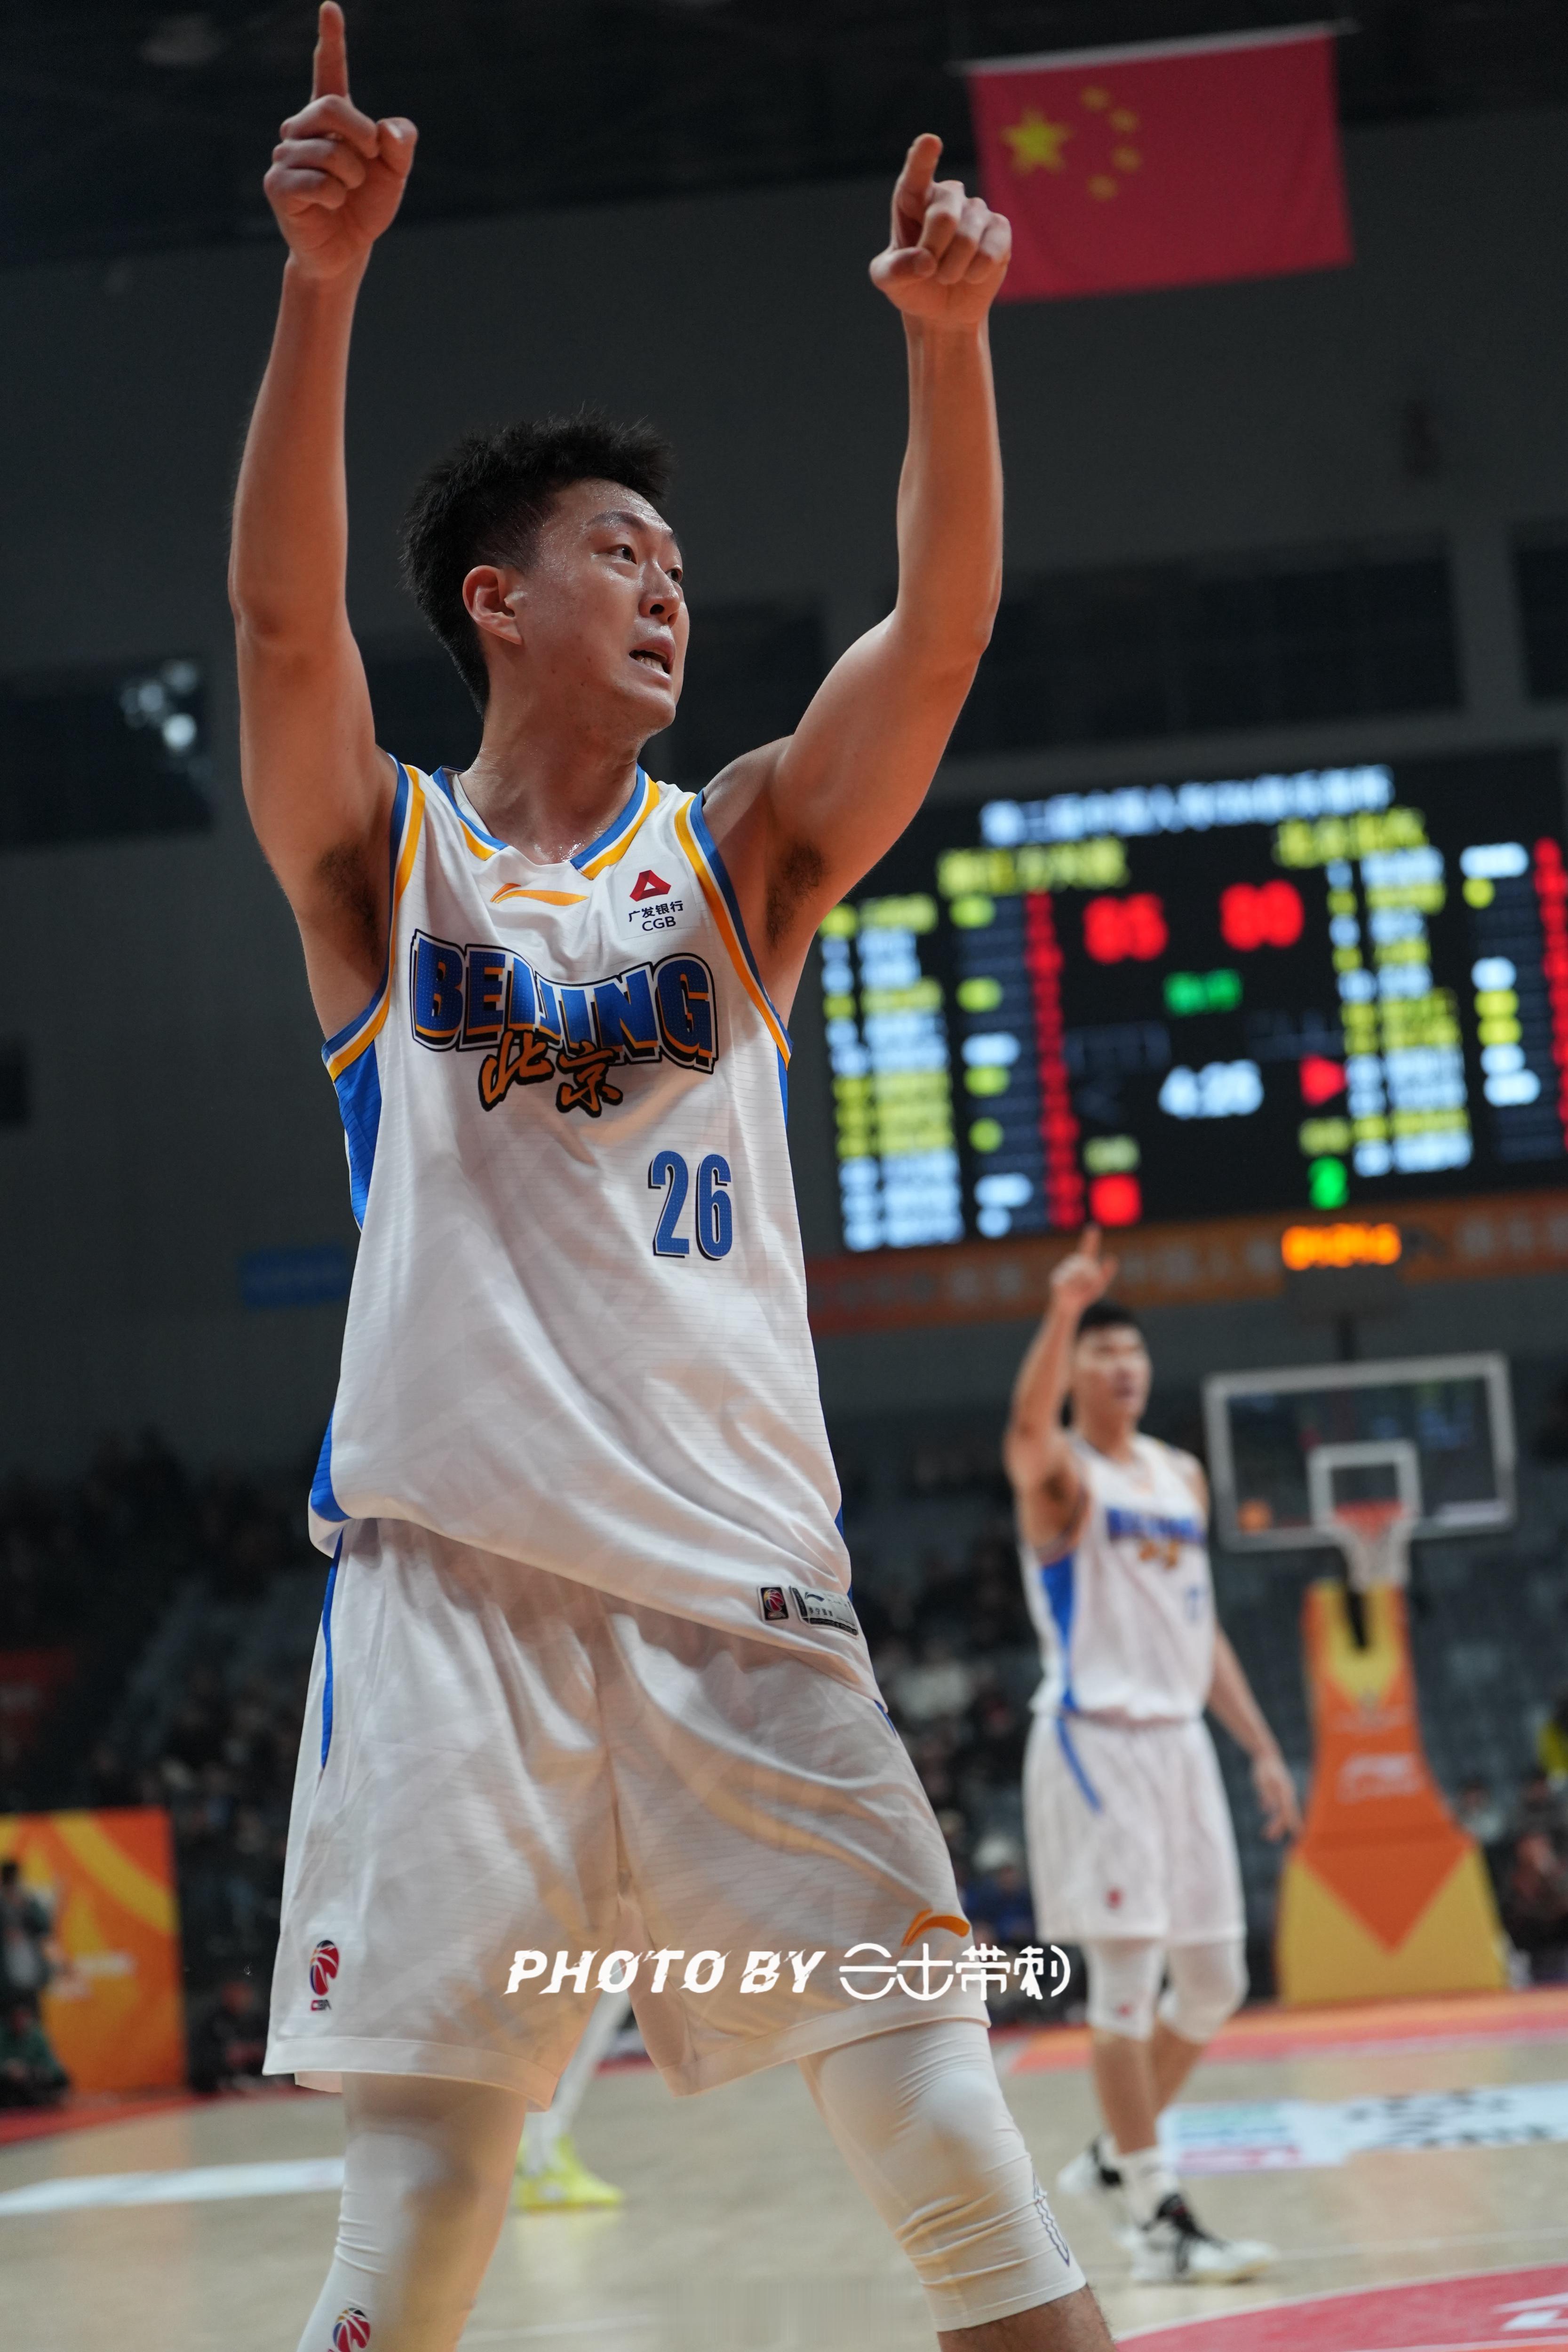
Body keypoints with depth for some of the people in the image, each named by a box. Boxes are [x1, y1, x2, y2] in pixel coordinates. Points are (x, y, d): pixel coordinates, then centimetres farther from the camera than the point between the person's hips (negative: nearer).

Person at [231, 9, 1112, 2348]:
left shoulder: (742, 852, 13)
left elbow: (941, 632, -2)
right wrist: (324, 279, -24)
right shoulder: (383, 857, 7)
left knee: (941, 2110, -4)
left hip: (739, 1572, 2)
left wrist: (948, 337, -17)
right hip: (455, 1566, -2)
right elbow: (282, 608, -11)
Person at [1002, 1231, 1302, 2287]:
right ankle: (1161, 2222, -4)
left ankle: (1117, 2158, 28)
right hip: (1096, 1743, -7)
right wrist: (1062, 1313, -48)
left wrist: (1263, 1747, 17)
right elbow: (1028, 1426, -32)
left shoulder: (1183, 1477, 15)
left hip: (1180, 1740, 7)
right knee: (1127, 1976, -8)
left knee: (1216, 1982, 10)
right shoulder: (1060, 1476, -6)